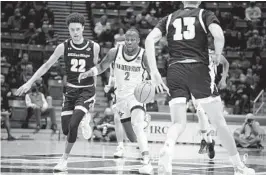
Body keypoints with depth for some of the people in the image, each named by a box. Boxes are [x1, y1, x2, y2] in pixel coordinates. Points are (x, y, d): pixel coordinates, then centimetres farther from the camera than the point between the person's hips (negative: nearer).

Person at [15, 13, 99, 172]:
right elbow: (47, 65, 4)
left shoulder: (94, 47, -8)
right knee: (65, 129, -1)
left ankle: (65, 159, -2)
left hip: (87, 89, -3)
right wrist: (29, 83, 1)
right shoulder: (64, 47, -5)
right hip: (70, 89, 3)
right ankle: (85, 119, 33)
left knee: (73, 125, -20)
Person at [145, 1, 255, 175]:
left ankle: (166, 151, -29)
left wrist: (154, 72, 0)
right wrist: (218, 56, 7)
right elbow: (218, 35, -12)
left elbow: (149, 39, 3)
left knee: (179, 123, 3)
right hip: (198, 69, -2)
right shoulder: (205, 15, 9)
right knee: (219, 121, 9)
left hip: (175, 70, 2)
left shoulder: (169, 18, 17)